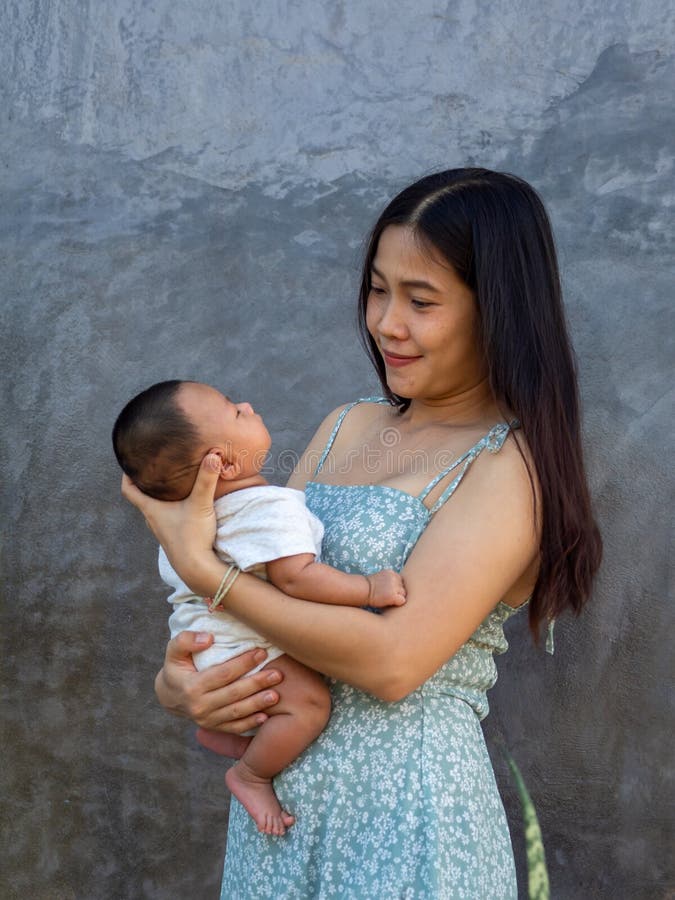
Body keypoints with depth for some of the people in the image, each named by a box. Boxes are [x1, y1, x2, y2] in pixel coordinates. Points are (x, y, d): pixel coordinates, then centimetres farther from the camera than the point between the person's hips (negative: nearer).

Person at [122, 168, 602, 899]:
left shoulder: (510, 463, -15)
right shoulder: (347, 427, 6)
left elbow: (394, 660, -23)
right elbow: (264, 572, 9)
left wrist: (199, 566, -18)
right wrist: (177, 681, -10)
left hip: (404, 807, -6)